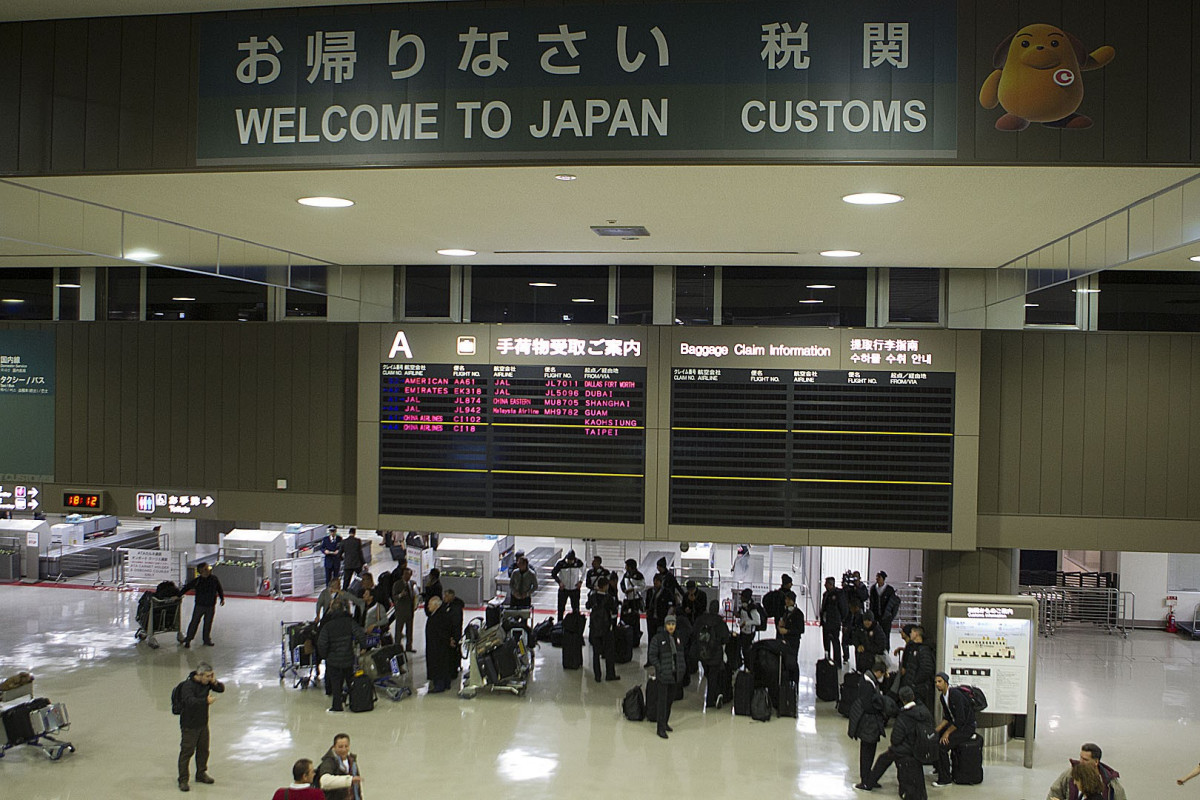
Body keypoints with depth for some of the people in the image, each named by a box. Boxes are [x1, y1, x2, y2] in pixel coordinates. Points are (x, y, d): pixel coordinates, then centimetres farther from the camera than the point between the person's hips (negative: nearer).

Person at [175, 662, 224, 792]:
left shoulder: (207, 682, 0)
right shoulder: (188, 686, -23)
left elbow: (221, 689, 6)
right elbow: (190, 701, -38)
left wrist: (215, 682, -15)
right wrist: (206, 701, -50)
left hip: (203, 724, 7)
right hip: (189, 726, -7)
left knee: (203, 750, 17)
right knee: (187, 752, -2)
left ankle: (201, 774, 35)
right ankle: (183, 780, 8)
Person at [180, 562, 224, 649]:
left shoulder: (214, 579, -3)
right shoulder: (197, 581, -7)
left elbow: (220, 589, 9)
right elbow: (186, 588, 2)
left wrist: (222, 598, 5)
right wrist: (178, 596, 1)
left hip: (211, 606, 1)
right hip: (199, 605, -1)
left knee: (208, 623, 9)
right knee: (194, 622, 3)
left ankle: (207, 639, 23)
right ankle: (188, 639, 14)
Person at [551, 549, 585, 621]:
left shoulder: (578, 563, -10)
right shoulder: (560, 563, -14)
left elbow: (582, 572, 10)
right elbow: (553, 573, -1)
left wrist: (580, 581, -2)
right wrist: (559, 582, -13)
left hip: (575, 589, 1)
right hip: (563, 589, -1)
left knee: (576, 609, 4)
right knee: (561, 608, 5)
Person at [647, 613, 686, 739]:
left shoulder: (677, 638, 9)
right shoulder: (657, 638, -11)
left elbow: (681, 655, 17)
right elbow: (652, 655, -12)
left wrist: (682, 668, 5)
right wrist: (659, 669, -18)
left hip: (674, 674, 6)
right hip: (663, 675, -6)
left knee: (670, 698, 13)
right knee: (663, 700, -6)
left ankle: (665, 722, 28)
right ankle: (661, 728, -1)